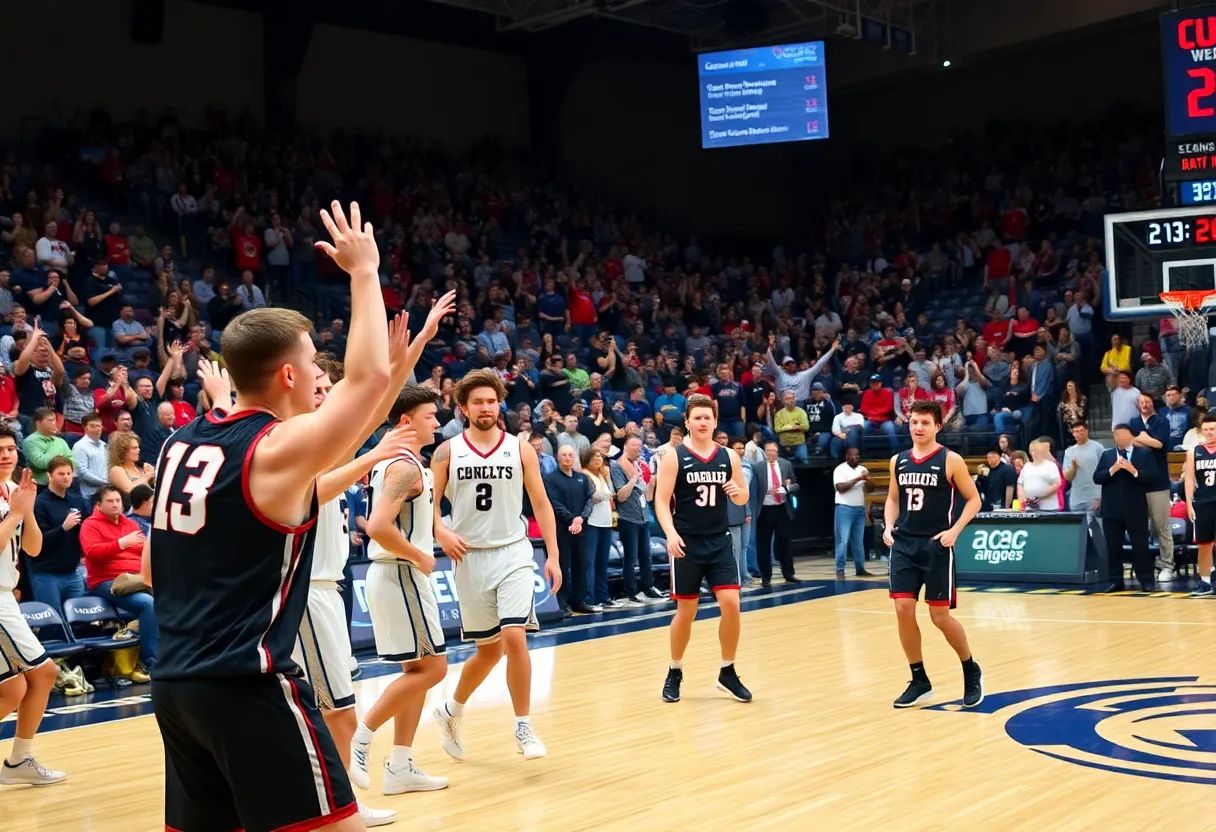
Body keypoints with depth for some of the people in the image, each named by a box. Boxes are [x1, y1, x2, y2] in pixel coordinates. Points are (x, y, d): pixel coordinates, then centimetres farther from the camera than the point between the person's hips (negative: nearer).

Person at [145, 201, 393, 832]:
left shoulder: (179, 443, 10)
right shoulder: (280, 449, -13)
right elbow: (370, 376, -12)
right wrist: (363, 271, -4)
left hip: (174, 682, 8)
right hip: (248, 684, -8)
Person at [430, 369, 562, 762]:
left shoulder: (520, 448, 1)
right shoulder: (447, 452, 1)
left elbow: (541, 503, 4)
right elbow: (428, 503, 3)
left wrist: (553, 556, -1)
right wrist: (441, 532, -18)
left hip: (512, 553, 0)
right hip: (470, 557, 0)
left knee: (515, 638, -16)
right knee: (489, 649, 7)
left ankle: (524, 726, 0)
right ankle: (451, 711, 35)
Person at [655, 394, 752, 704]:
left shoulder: (728, 456, 4)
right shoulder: (674, 457, -6)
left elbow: (743, 498, 14)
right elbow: (661, 501, -9)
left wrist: (737, 491, -10)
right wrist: (671, 533, -25)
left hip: (720, 542, 3)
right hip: (687, 544, -3)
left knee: (731, 604, -6)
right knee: (686, 611, 4)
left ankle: (727, 672, 11)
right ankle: (675, 673, 23)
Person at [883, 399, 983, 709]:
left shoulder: (950, 460, -5)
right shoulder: (898, 461, 8)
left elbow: (973, 499, -1)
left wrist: (955, 530, -14)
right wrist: (888, 527, 3)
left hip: (936, 546, -4)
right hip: (904, 545, 4)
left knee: (940, 616, -2)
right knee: (903, 609, -3)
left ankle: (972, 672, 23)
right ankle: (919, 681, 12)